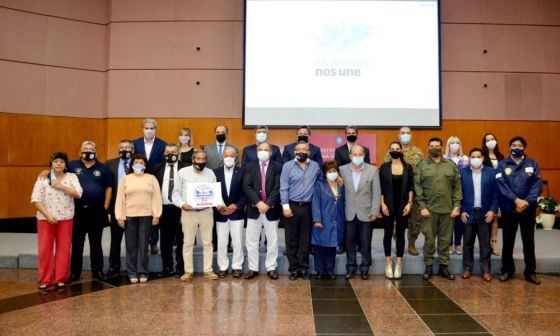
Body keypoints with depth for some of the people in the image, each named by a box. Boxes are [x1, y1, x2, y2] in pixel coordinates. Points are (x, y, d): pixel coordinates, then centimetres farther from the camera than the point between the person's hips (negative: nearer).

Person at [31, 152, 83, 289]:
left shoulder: (72, 177, 3)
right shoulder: (43, 178, -1)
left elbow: (78, 193, -10)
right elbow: (36, 200, -6)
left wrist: (60, 186, -15)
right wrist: (48, 215, -14)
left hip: (66, 219, 1)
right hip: (45, 219, -1)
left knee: (64, 249, 4)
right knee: (45, 249, 4)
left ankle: (60, 279, 15)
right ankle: (44, 280, 15)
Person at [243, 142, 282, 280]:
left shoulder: (277, 167, 3)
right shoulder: (250, 167, 7)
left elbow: (278, 187, -7)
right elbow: (247, 186, -4)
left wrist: (268, 204, -16)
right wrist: (258, 203, -16)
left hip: (271, 209, -1)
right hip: (254, 208, 1)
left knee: (272, 241, 6)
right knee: (251, 240, 6)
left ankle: (271, 268, 18)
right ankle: (253, 268, 17)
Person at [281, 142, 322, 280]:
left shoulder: (315, 166, 7)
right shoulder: (287, 166, 0)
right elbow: (283, 188, -5)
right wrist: (285, 206, -12)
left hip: (308, 207, 2)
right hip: (292, 206, -2)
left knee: (305, 239, 7)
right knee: (291, 239, 4)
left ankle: (304, 268, 17)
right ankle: (294, 268, 14)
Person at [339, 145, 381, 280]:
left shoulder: (372, 170, -2)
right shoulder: (342, 170, 0)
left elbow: (376, 192, -2)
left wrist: (375, 210, -7)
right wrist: (341, 208, -9)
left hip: (366, 213, -1)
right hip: (349, 213, 1)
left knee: (366, 243, 8)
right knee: (350, 242, 9)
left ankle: (365, 268, 22)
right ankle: (350, 267, 22)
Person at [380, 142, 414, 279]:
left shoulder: (408, 167, 2)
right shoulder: (384, 167, 0)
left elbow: (411, 187, 3)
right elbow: (381, 187, -1)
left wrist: (409, 203, -5)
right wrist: (382, 204, -8)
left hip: (403, 205, 1)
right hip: (388, 205, -1)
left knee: (401, 234, 6)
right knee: (388, 233, 5)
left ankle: (399, 262, 15)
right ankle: (388, 262, 16)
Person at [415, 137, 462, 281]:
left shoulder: (451, 165, 9)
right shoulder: (421, 165, 2)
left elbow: (457, 187, 7)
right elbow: (417, 187, -3)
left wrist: (456, 206, 0)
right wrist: (422, 206, -10)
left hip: (447, 209, 2)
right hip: (429, 208, -2)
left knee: (445, 239, 8)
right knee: (429, 239, 4)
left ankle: (443, 266, 20)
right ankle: (429, 266, 16)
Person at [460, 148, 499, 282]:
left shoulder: (491, 172, 3)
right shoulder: (462, 173, 2)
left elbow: (496, 193, 2)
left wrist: (493, 210, -7)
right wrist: (461, 211, -5)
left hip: (485, 213, 0)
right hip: (468, 213, 0)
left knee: (485, 244, 6)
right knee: (468, 243, 7)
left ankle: (485, 270, 14)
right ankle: (467, 268, 18)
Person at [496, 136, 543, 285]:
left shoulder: (533, 164, 4)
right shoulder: (502, 165, 2)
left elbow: (537, 185, -5)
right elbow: (501, 185, -9)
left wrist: (527, 202, -17)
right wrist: (516, 200, -19)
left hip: (528, 209, 1)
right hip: (509, 208, -1)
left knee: (529, 241, 9)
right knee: (508, 240, 8)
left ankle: (530, 272, 21)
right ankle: (507, 270, 21)